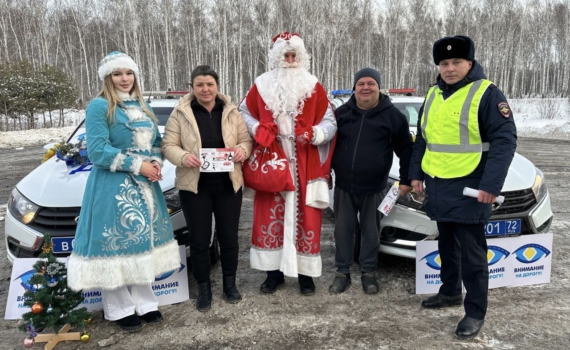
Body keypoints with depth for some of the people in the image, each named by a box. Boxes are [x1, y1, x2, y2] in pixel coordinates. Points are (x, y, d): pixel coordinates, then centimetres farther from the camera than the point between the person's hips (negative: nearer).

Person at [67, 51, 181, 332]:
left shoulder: (142, 106, 14)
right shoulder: (99, 107, -8)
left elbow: (156, 141, 16)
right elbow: (98, 150, -16)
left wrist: (155, 163, -6)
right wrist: (137, 165, -17)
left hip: (145, 184, 7)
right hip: (112, 186, -7)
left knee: (143, 241, 11)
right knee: (116, 243, -1)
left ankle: (144, 303, 23)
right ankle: (120, 309, 13)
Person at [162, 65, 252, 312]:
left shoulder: (231, 112, 5)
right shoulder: (180, 114, -2)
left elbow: (246, 140, 7)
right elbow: (168, 146, -4)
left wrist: (242, 150, -16)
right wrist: (184, 157, -24)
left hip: (228, 185, 2)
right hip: (194, 186, -2)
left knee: (229, 237, 11)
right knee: (199, 239, 6)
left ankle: (230, 284, 31)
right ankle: (203, 289, 23)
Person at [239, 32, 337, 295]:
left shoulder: (314, 88, 4)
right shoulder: (261, 86, 6)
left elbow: (329, 122, 3)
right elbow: (244, 113, 12)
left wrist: (314, 134, -18)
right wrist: (257, 130, -8)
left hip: (306, 168, 0)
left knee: (306, 219, 3)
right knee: (270, 217, 5)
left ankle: (306, 274, 18)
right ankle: (274, 272, 21)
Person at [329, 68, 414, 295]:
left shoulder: (392, 115, -1)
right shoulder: (341, 113, 5)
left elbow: (406, 150, 2)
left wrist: (406, 180, -2)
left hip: (374, 188, -2)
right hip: (343, 186, 2)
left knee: (371, 232, 9)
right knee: (343, 230, 8)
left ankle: (368, 273, 24)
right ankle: (342, 272, 21)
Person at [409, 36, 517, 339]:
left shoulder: (487, 93, -8)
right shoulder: (433, 95, 13)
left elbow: (504, 141, -14)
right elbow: (421, 139, 19)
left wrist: (491, 185, -21)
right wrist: (416, 173, 12)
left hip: (469, 189, -6)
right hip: (438, 186, 7)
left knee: (471, 253, 1)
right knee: (447, 245, 19)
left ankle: (475, 312, 13)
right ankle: (450, 292, 36)